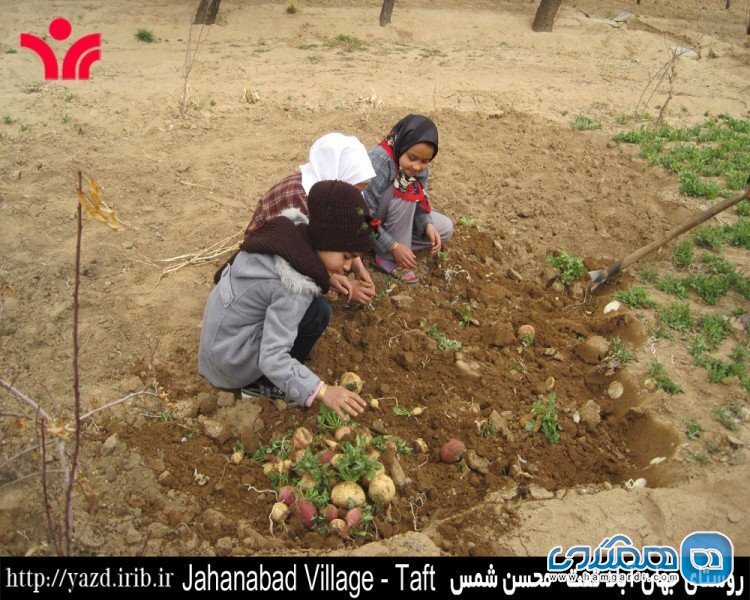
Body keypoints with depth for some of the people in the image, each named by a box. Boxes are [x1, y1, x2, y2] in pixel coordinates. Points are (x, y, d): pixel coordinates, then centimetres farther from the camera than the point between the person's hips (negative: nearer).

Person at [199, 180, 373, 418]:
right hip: (230, 358, -8)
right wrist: (322, 391, -37)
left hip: (220, 321, 8)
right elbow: (272, 359, -34)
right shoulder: (295, 288, -33)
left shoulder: (293, 229, -12)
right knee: (318, 311, -18)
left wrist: (328, 278, -1)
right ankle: (260, 384, -1)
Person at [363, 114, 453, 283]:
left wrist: (427, 225, -21)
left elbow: (419, 202, -1)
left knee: (445, 228, 0)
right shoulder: (378, 162, -34)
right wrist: (394, 246, -31)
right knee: (406, 192, -31)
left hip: (398, 217, 7)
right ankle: (390, 258, -20)